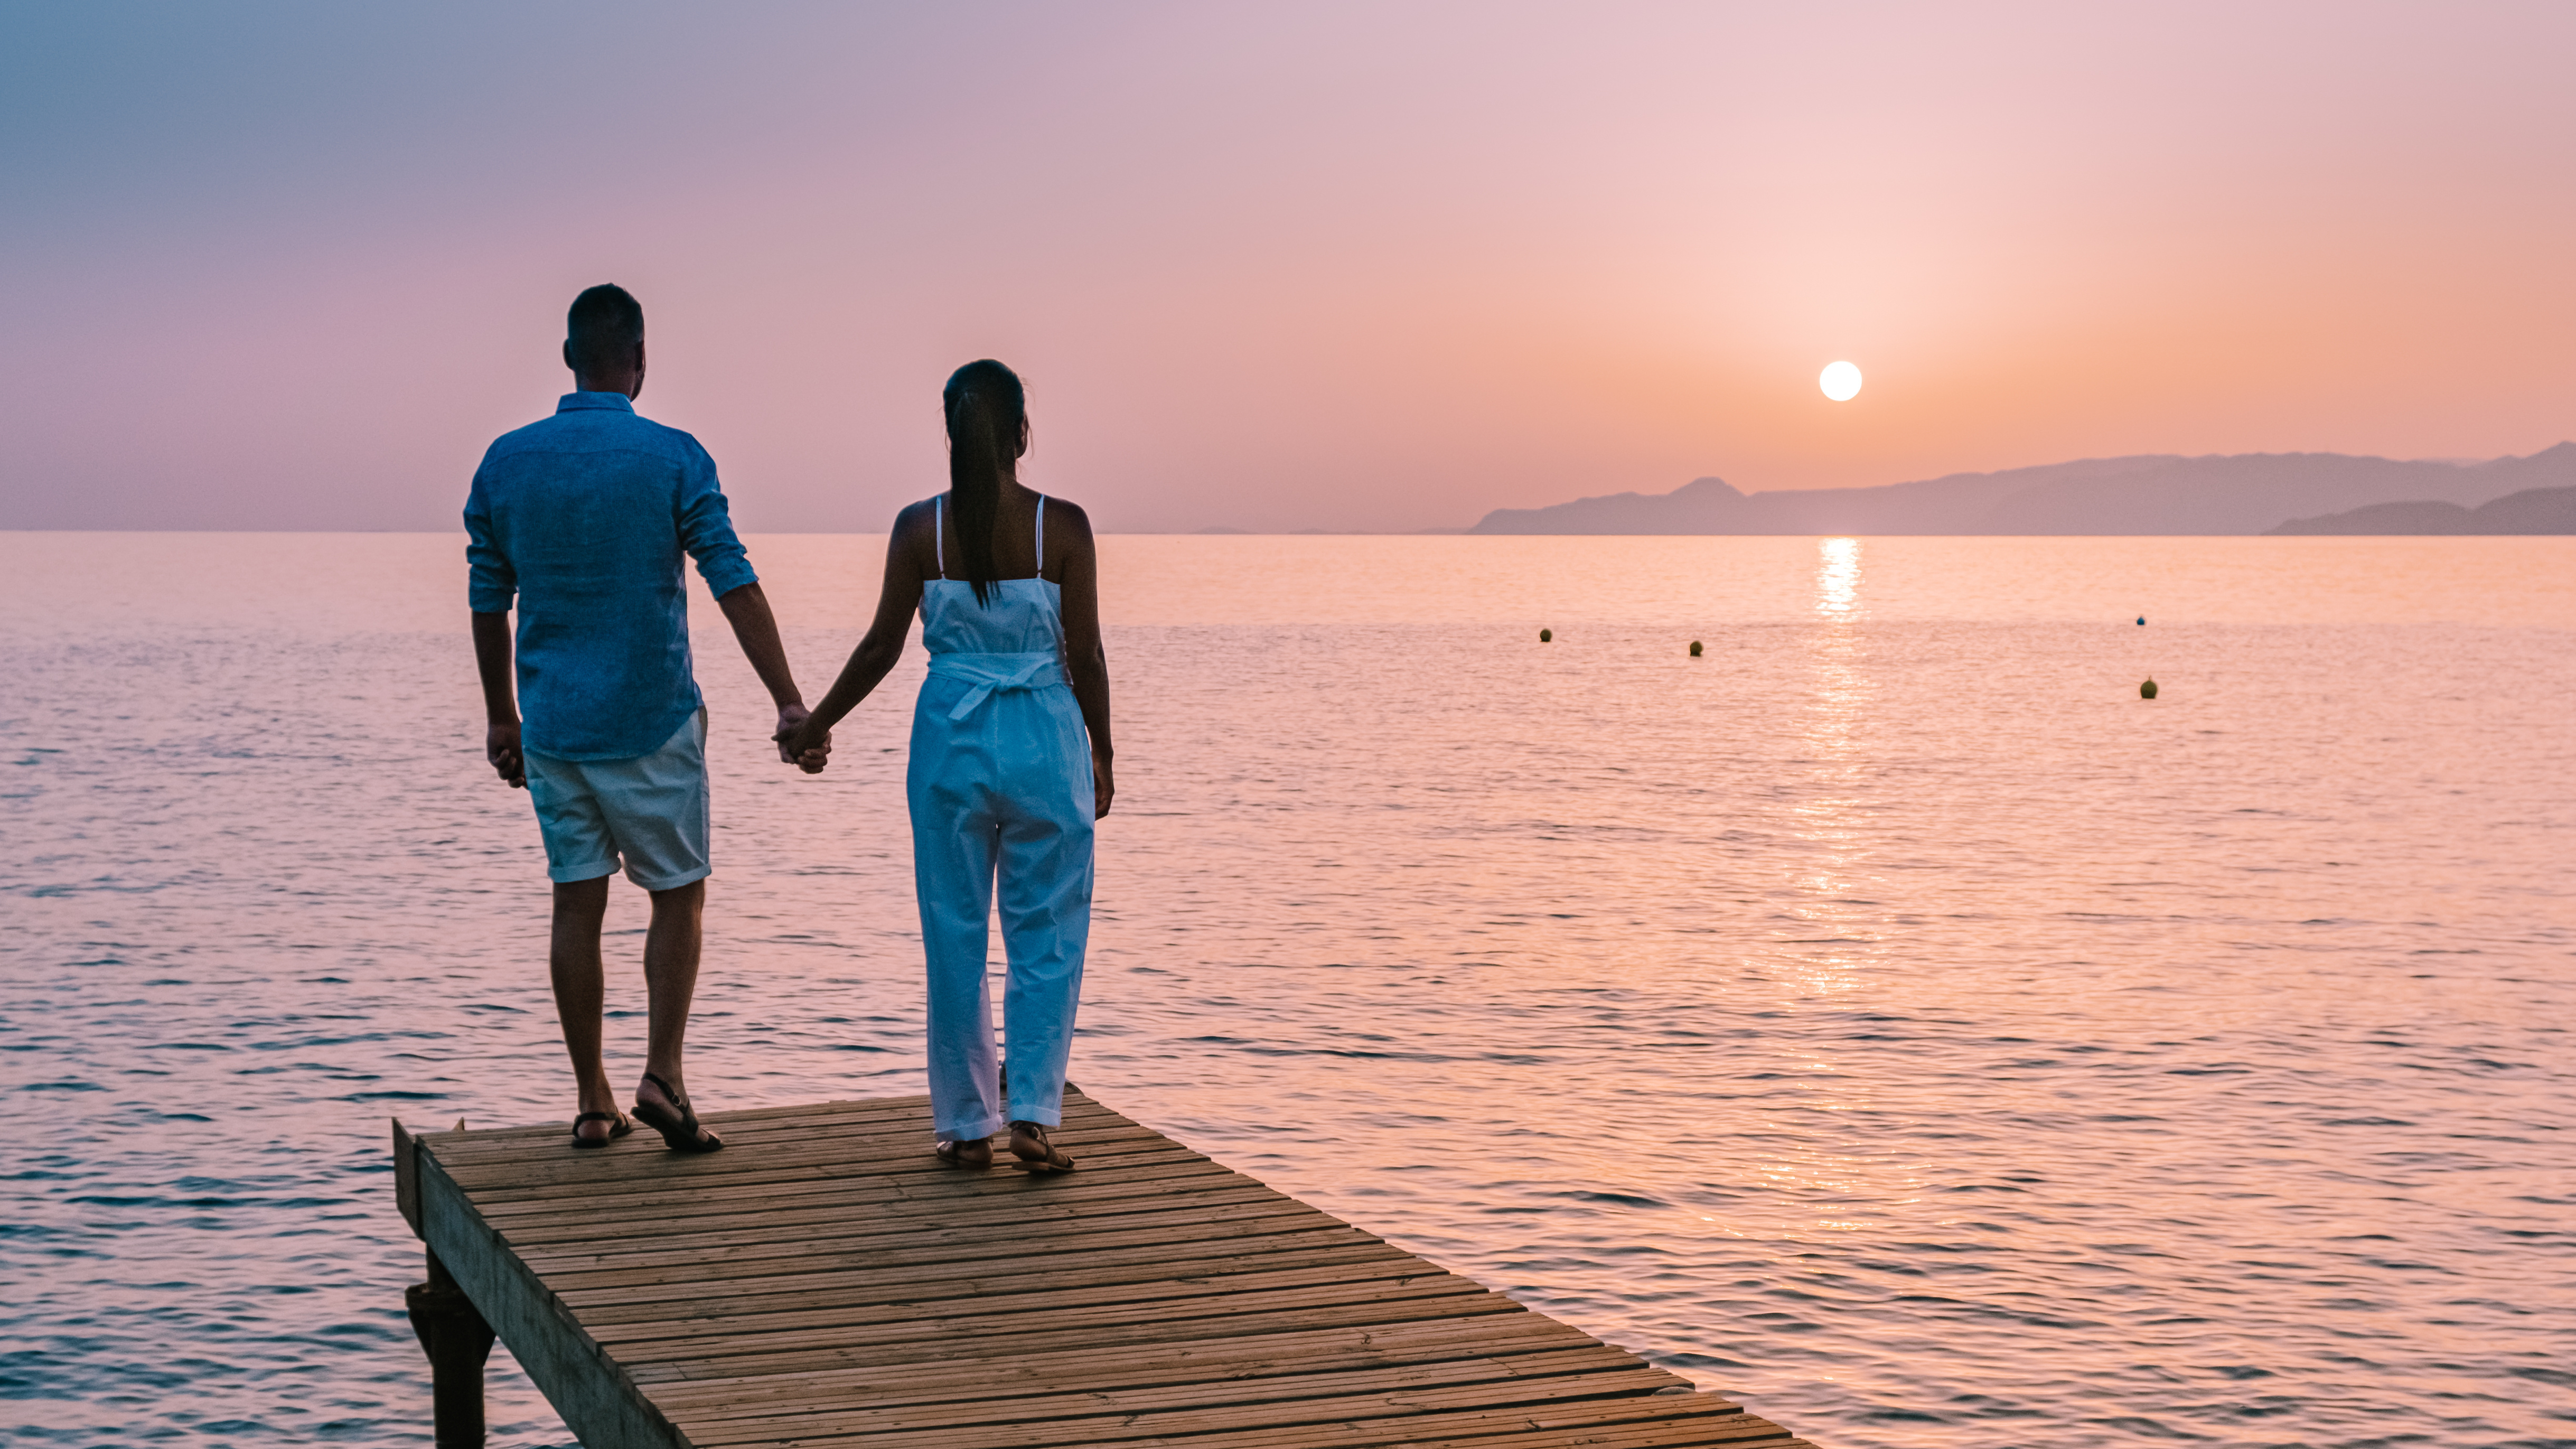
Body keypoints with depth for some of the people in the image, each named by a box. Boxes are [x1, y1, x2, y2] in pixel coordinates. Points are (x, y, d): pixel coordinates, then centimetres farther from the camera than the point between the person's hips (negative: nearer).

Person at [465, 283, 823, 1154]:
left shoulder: (507, 461, 2)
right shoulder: (672, 458, -9)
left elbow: (488, 604, 8)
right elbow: (736, 587, -12)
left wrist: (500, 718, 18)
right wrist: (790, 704, -10)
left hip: (551, 723, 3)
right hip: (650, 721, -3)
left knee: (577, 904, 8)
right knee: (678, 895, 8)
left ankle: (593, 1102, 12)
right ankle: (662, 1075, -6)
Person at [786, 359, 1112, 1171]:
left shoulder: (920, 528, -4)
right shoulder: (1062, 526, -7)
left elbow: (882, 647, -1)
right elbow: (1084, 656, -5)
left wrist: (815, 727, 12)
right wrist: (1101, 755, 7)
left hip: (951, 739, 2)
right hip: (1044, 739, -1)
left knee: (955, 939, 10)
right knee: (1047, 936, 8)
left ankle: (967, 1126, 15)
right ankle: (1031, 1112, 1)